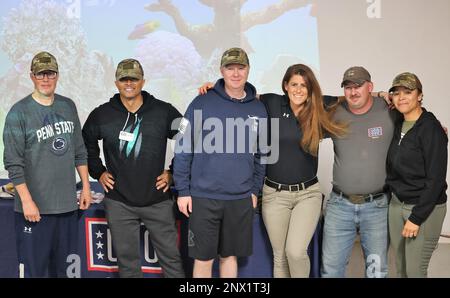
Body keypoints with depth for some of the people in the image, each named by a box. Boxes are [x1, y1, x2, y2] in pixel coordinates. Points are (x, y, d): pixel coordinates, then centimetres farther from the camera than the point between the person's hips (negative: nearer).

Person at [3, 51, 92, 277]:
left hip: (68, 203, 5)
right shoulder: (19, 112, -7)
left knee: (63, 268, 13)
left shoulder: (68, 106, 9)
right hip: (35, 207, -5)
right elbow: (13, 163, -11)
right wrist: (27, 200, -15)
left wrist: (86, 186, 12)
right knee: (36, 268, 1)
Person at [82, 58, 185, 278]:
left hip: (157, 200, -1)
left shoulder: (165, 112, -3)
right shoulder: (101, 115, 2)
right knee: (127, 261, 11)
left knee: (171, 258, 6)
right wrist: (98, 172, 10)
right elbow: (86, 144, 19)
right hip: (119, 202, 1)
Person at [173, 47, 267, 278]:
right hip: (203, 197, -3)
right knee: (203, 258, 6)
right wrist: (183, 191, -6)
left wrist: (255, 190, 11)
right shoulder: (202, 103, -6)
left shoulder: (258, 109, 4)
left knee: (230, 255, 15)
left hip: (241, 199, 3)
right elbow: (183, 148, -5)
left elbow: (260, 154, 13)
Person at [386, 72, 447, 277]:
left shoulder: (431, 129, -15)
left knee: (415, 271, 1)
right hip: (396, 204, 7)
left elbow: (436, 179, -17)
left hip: (425, 208, -7)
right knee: (401, 269, 14)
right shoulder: (397, 125, 6)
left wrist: (416, 217, -17)